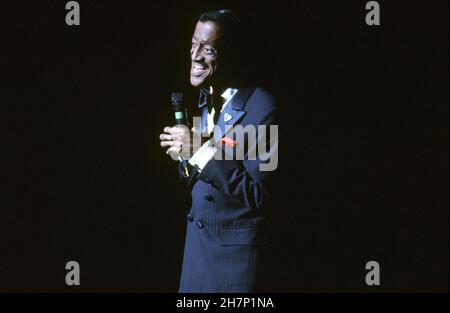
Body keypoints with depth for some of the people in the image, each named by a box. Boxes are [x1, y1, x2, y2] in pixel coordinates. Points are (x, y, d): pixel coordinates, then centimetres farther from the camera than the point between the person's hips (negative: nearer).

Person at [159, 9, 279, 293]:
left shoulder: (261, 107, -20)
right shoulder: (207, 99, 6)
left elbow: (257, 195, -21)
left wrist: (202, 151, -26)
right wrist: (186, 157, -9)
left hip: (234, 248, -7)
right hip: (198, 236, 7)